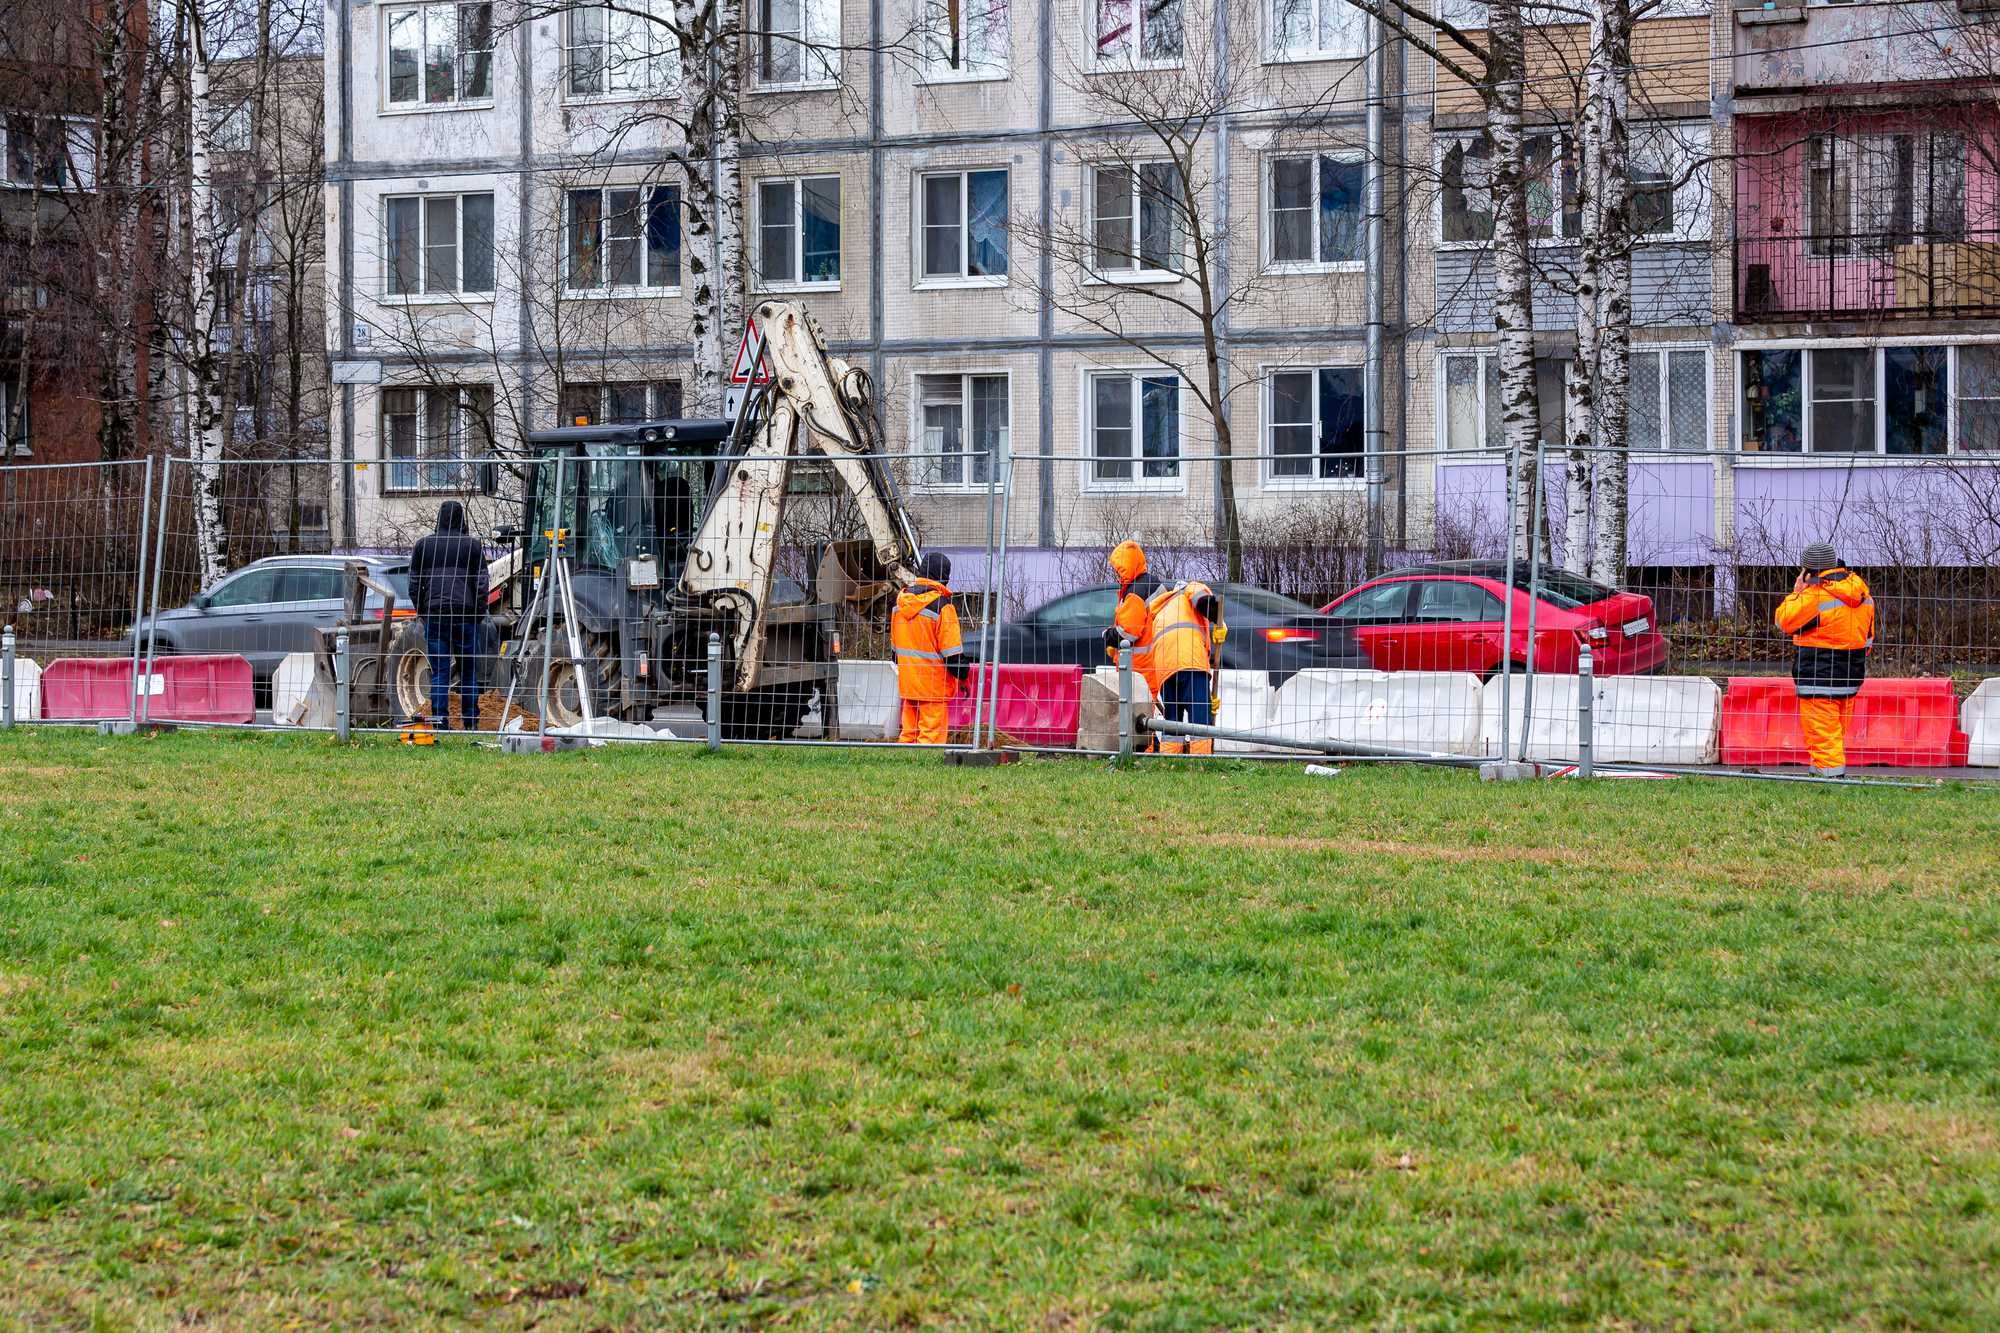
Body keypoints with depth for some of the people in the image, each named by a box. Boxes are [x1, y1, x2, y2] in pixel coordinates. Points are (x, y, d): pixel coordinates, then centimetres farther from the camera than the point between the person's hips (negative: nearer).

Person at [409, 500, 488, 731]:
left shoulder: (423, 545, 8)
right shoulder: (473, 545, 3)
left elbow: (414, 586, 10)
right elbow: (481, 584, 1)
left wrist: (422, 612, 18)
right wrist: (479, 615, 8)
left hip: (434, 615, 1)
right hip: (465, 614, -1)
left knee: (439, 672, 2)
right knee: (469, 671, 7)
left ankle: (440, 720, -4)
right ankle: (471, 722, 8)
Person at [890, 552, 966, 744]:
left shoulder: (901, 600, 7)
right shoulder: (942, 605, -15)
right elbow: (952, 649, -14)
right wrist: (962, 677, -3)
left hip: (907, 684, 6)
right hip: (934, 684, -6)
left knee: (909, 733, 13)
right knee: (931, 734, -4)